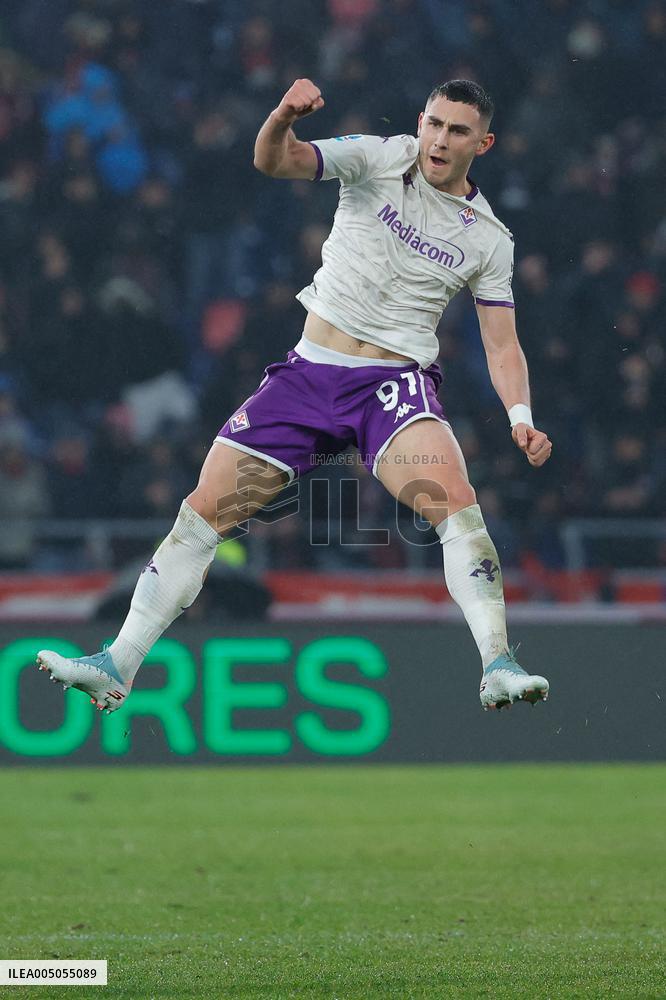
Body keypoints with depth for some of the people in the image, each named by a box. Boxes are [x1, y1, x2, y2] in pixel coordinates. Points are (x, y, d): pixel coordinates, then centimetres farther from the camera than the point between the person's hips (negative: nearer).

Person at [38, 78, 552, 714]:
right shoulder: (378, 158, 0)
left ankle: (498, 668, -30)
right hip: (310, 370, 1)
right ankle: (117, 669, 5)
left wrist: (520, 417, -13)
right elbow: (274, 162, -13)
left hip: (396, 381, -1)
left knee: (454, 498, -30)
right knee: (204, 511, -3)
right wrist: (284, 118, -36)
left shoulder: (488, 240, 4)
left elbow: (503, 346, 6)